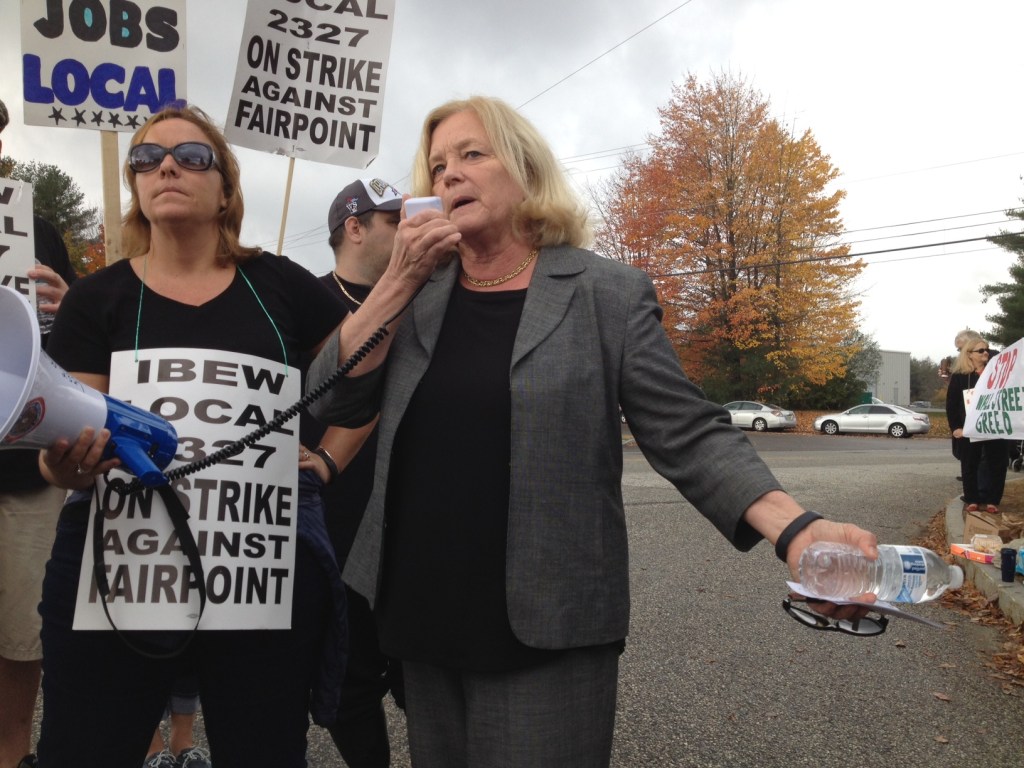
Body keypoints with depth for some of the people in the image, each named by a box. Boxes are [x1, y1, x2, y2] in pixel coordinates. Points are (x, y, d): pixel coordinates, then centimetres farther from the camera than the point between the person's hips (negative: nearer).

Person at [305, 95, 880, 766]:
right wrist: (398, 280, -9)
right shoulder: (415, 295, 6)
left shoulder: (612, 295, -5)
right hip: (423, 619, 5)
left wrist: (796, 529, -22)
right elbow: (332, 402, 0)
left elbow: (689, 438, -8)